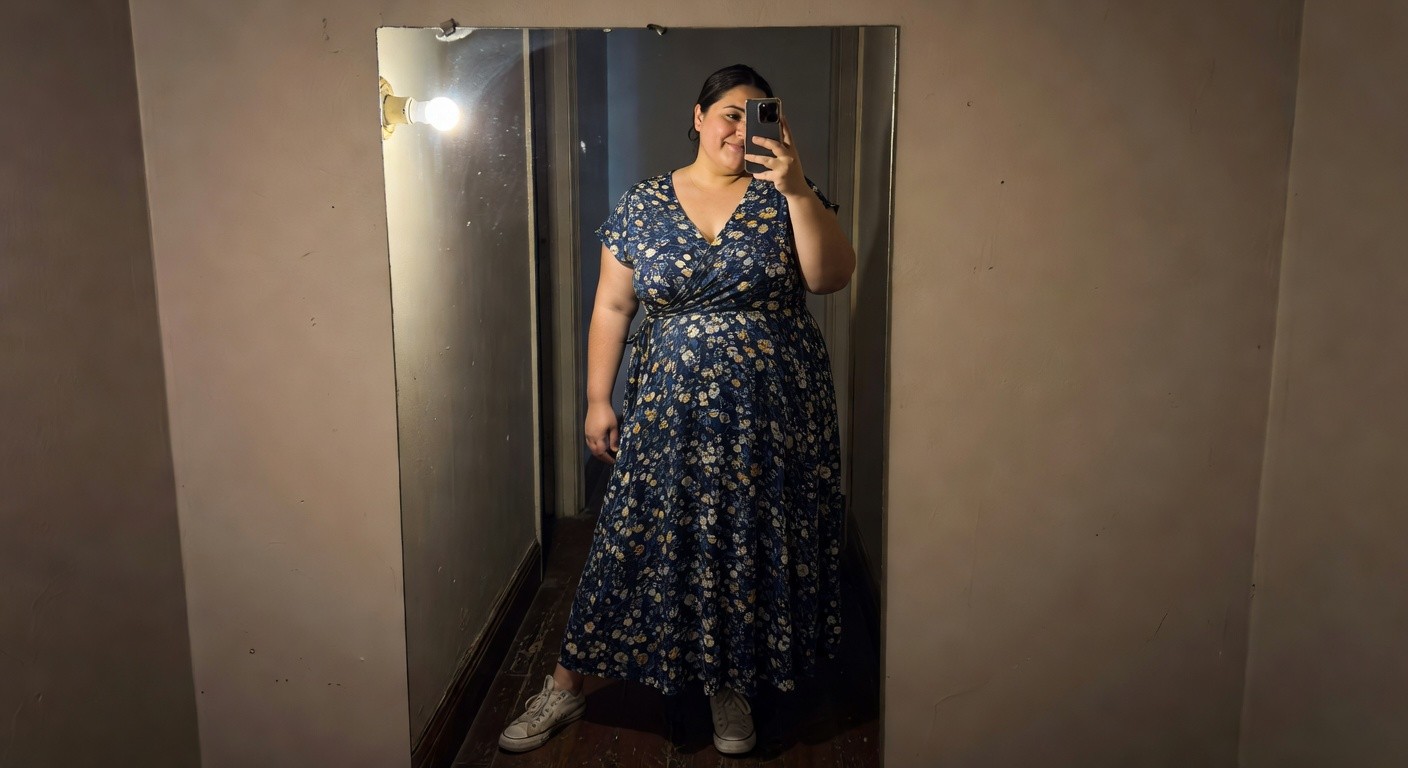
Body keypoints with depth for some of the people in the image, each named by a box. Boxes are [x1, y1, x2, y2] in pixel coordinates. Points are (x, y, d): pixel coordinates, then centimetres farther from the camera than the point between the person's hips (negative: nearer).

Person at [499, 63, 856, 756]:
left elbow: (832, 277, -12)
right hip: (671, 411, 0)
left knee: (754, 547, 10)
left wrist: (797, 187, -22)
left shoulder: (782, 197, 1)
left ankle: (732, 685, 32)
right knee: (636, 543, 5)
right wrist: (598, 399, 0)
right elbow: (612, 306, 4)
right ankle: (566, 687, 22)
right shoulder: (642, 205, 2)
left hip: (773, 414, 1)